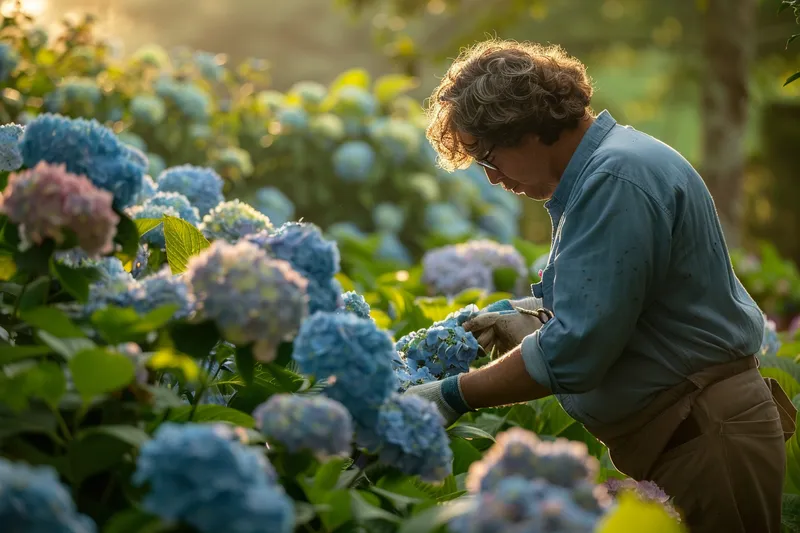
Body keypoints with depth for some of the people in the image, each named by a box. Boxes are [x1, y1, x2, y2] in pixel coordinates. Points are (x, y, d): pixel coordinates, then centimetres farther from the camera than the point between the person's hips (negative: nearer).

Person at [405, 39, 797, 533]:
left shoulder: (616, 179, -21)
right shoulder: (603, 164, 12)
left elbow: (574, 354, -24)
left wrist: (454, 397, -16)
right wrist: (537, 322, 9)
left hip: (706, 444, -10)